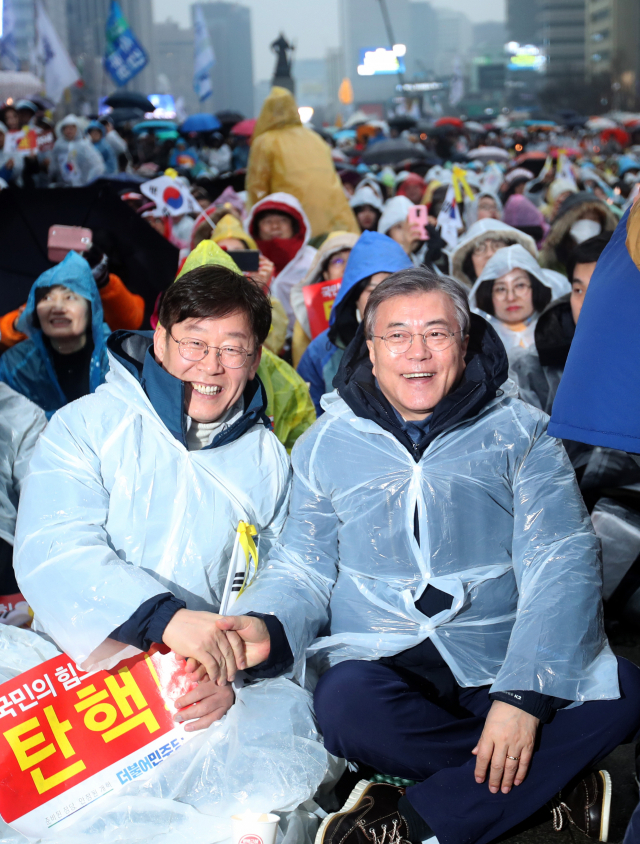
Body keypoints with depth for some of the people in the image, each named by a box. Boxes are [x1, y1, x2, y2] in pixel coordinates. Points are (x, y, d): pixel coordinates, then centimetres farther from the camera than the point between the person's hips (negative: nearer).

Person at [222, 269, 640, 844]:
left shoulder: (520, 432, 3)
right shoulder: (328, 444, 8)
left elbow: (562, 564, -6)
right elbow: (303, 569, 8)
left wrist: (523, 694, -20)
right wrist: (266, 625, -17)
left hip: (497, 663, 0)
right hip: (382, 661, 0)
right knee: (346, 704, -33)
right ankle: (559, 779, -13)